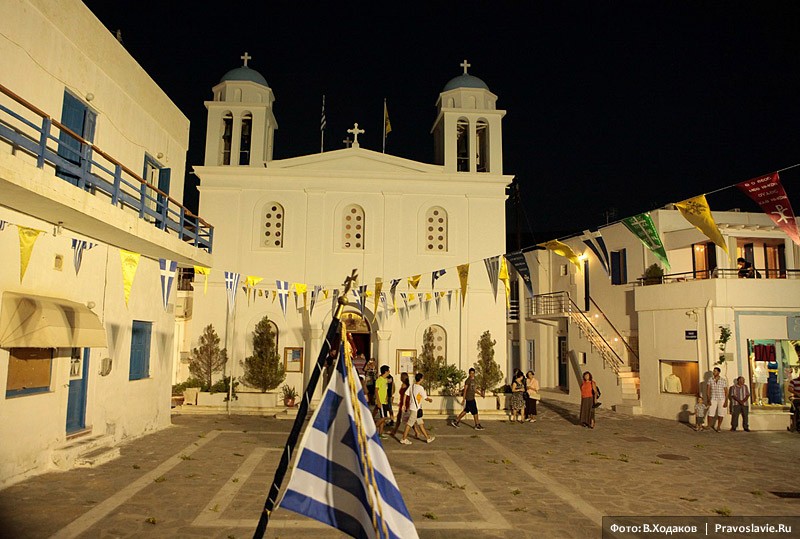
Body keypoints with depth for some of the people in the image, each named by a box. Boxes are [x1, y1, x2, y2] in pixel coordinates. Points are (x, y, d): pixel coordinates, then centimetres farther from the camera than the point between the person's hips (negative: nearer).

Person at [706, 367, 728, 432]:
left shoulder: (723, 380, -5)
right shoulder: (710, 380, -2)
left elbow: (726, 392, -4)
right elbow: (707, 390, -4)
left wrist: (726, 402, -10)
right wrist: (708, 400, -13)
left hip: (722, 399, 0)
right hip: (713, 399, 0)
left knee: (721, 414, 1)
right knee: (710, 413, -8)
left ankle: (718, 427, 13)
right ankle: (709, 426, 7)